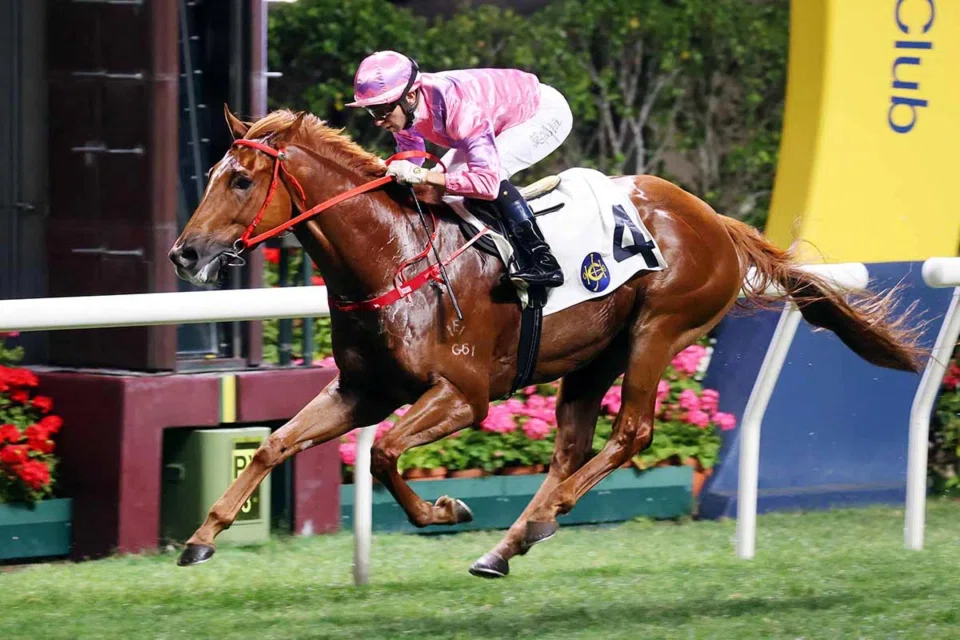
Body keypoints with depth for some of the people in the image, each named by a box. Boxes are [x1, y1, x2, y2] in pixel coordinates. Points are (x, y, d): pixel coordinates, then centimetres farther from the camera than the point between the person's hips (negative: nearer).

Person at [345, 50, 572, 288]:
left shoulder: (460, 109, -41)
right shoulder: (403, 108, -17)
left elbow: (488, 182, -46)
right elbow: (410, 159, 1)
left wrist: (422, 175, -48)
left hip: (547, 113, -9)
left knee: (491, 170, -30)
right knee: (446, 174, -3)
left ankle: (545, 263, -25)